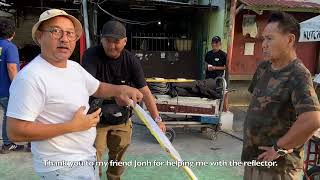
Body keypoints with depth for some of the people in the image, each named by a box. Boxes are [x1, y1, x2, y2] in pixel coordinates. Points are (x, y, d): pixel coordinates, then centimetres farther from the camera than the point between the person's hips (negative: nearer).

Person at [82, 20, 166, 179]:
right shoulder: (91, 55, -18)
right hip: (96, 117, -3)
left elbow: (144, 91, -12)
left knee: (118, 156, 21)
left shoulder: (131, 61, -10)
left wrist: (157, 119, -18)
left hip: (122, 118, 4)